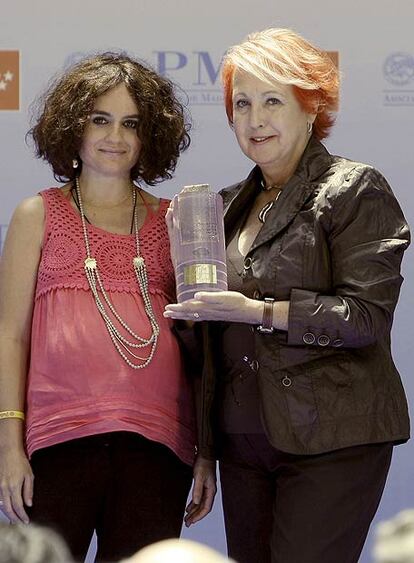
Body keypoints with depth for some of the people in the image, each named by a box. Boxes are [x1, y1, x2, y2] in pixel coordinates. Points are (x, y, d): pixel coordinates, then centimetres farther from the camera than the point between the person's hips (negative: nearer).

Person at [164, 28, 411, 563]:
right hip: (241, 439, 7)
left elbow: (367, 316, -13)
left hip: (328, 441, -6)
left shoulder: (354, 189, -4)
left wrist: (261, 312, -18)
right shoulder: (231, 204, 17)